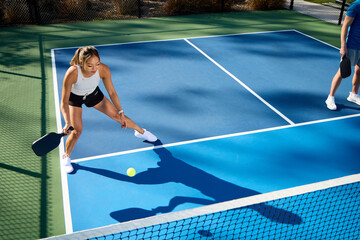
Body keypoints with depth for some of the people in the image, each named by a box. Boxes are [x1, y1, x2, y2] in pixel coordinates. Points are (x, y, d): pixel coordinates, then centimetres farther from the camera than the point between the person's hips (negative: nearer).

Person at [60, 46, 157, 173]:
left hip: (93, 94, 3)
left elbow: (112, 93, -17)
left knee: (117, 115, 9)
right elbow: (64, 102, -34)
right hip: (74, 97, -2)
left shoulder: (103, 70, -33)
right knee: (77, 131, -12)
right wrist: (68, 123, -46)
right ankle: (66, 157, 17)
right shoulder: (72, 74, -41)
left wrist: (121, 113, -14)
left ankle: (141, 131, 36)